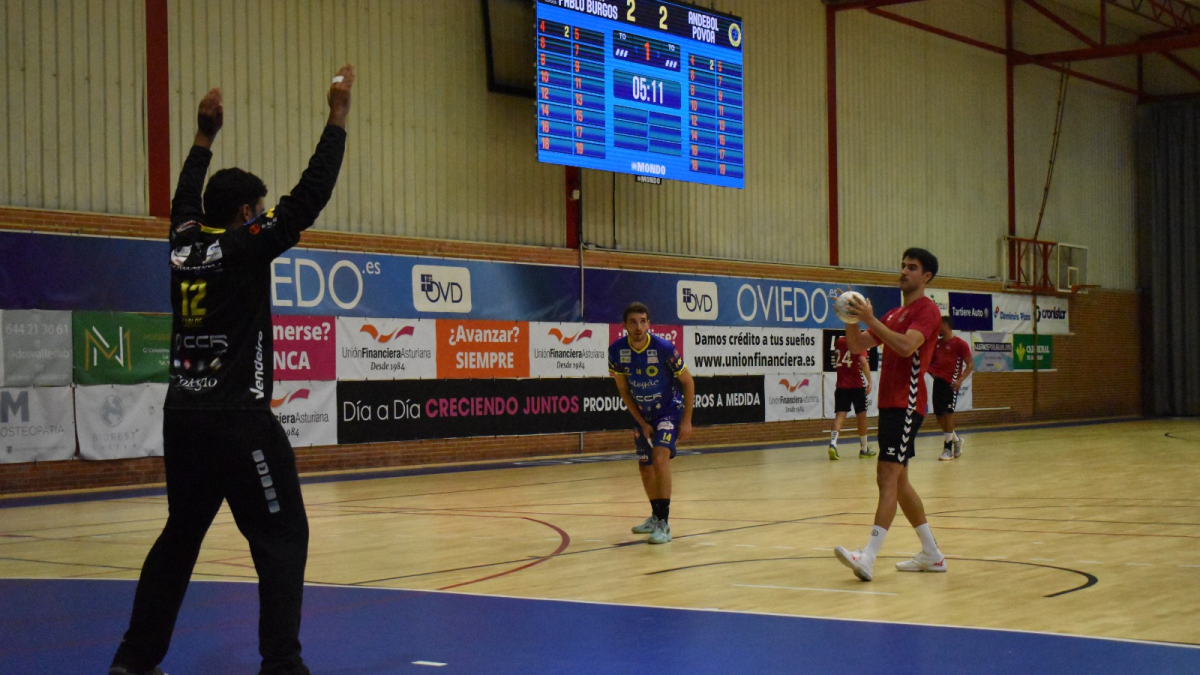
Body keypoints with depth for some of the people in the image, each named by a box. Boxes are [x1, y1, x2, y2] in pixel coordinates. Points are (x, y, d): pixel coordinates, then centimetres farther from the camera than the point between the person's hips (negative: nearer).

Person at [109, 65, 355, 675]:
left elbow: (185, 199, 29)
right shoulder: (247, 247, -8)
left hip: (182, 417, 7)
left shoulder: (182, 247, 8)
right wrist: (338, 116, -4)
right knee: (281, 539, -1)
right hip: (239, 419, -7)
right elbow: (310, 196, -10)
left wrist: (205, 135, 38)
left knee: (180, 537, 18)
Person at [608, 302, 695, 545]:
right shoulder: (616, 351, -15)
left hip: (669, 411, -5)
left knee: (660, 459, -23)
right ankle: (656, 516, 36)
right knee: (645, 468, 12)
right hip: (643, 415, 5)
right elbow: (624, 390, -1)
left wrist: (686, 420, -12)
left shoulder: (664, 348, -24)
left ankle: (664, 524, -21)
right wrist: (641, 423, -3)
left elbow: (688, 382, -11)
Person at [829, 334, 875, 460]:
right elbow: (863, 362, -21)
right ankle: (864, 449, 21)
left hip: (841, 385, 3)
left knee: (840, 415, -3)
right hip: (857, 385, -3)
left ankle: (833, 443, -27)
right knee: (861, 416, 11)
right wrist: (869, 381, -17)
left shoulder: (838, 342, 8)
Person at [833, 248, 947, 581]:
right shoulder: (894, 314, 20)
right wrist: (852, 319, -1)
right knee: (897, 481, 12)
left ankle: (868, 558, -23)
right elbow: (858, 345, 16)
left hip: (906, 404, -10)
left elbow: (906, 346, -24)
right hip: (889, 402, 10)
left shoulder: (927, 310, -7)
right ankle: (932, 555, 21)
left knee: (888, 477, -16)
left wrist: (870, 319, -24)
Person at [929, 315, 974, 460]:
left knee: (947, 413, -10)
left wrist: (960, 380, -20)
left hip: (951, 382, -7)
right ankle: (956, 439, 30)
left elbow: (970, 364, -7)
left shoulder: (960, 343, -6)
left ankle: (948, 449, -2)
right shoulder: (937, 343, 13)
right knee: (939, 414, 7)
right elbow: (931, 361, 25)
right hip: (938, 381, 7)